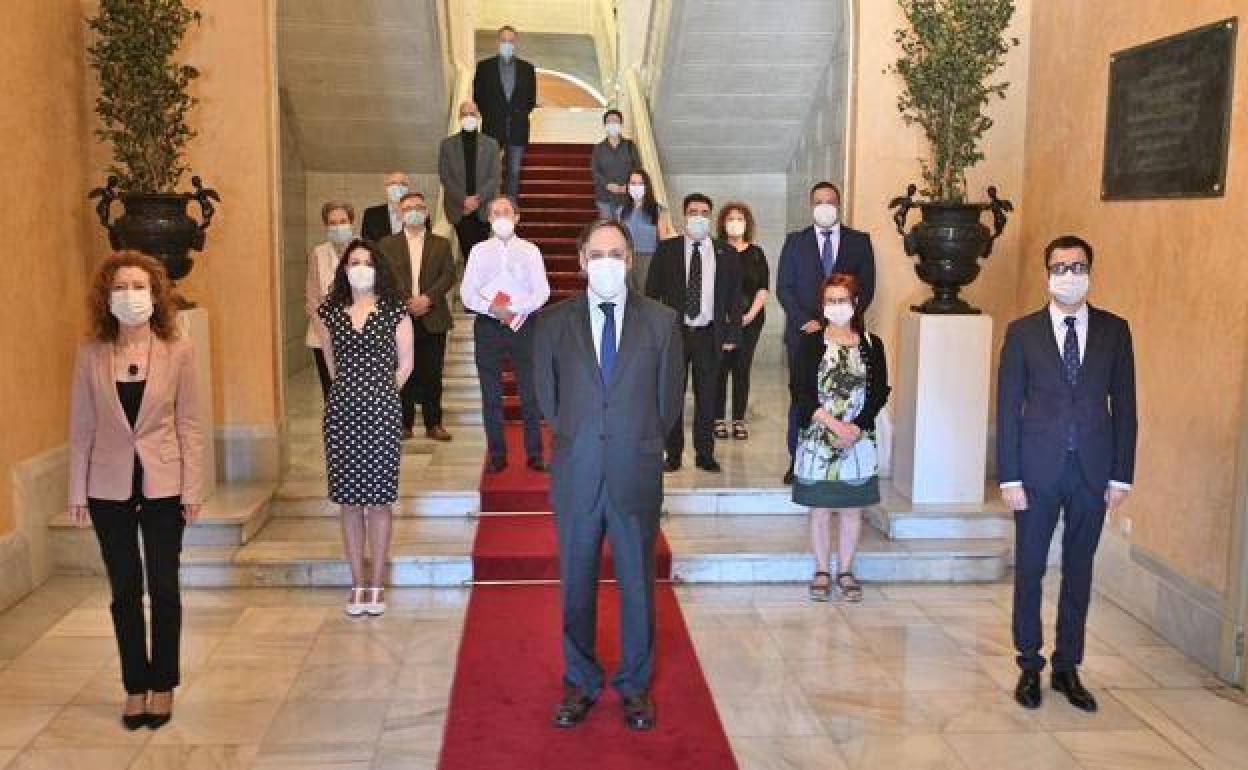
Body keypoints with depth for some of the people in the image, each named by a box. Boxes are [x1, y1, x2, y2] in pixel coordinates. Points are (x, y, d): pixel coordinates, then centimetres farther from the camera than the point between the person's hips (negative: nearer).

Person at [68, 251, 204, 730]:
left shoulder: (178, 351, -6)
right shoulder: (91, 354, -2)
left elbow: (188, 423, -4)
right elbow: (81, 427, 2)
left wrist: (193, 489, -6)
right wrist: (77, 492, 1)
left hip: (163, 486, -1)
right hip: (109, 488, 1)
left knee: (163, 588, 8)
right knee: (125, 591, 11)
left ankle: (162, 685, 23)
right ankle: (135, 686, 25)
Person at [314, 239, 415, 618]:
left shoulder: (394, 311, 0)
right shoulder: (329, 312, 6)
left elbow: (405, 364, 7)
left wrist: (379, 394, 9)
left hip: (381, 412, -2)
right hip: (341, 412, 2)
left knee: (378, 500, 2)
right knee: (349, 501, 7)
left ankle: (376, 586, 12)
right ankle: (358, 585, 16)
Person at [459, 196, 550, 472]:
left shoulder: (530, 251, 7)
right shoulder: (479, 251, 10)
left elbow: (542, 292, -2)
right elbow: (467, 292, 3)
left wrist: (515, 310, -16)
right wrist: (492, 309, -13)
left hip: (523, 324, -1)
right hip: (488, 325, 1)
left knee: (530, 392, -1)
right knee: (491, 394, 4)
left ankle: (535, 454, 5)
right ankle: (496, 455, 12)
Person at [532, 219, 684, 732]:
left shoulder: (661, 321, -1)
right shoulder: (554, 321, 0)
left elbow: (670, 398, 5)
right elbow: (545, 393, 9)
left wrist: (640, 443, 7)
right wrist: (576, 438, 9)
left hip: (636, 475, 0)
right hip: (576, 475, 1)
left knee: (637, 583, 11)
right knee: (576, 584, 12)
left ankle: (634, 685, 27)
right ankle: (580, 682, 29)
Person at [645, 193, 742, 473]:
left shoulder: (726, 255, 4)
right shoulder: (667, 250, 1)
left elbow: (734, 298, 6)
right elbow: (651, 291, 3)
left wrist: (732, 334, 0)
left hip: (709, 335, 1)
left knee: (707, 397, 7)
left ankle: (705, 454, 18)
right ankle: (673, 454, 17)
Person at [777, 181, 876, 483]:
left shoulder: (859, 241, 8)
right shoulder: (795, 241, 8)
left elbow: (866, 287, 5)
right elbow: (783, 287, 4)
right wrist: (805, 322, -8)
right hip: (803, 332, 0)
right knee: (800, 396, 2)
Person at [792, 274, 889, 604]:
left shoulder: (871, 345, 3)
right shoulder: (811, 344, -1)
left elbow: (879, 393, 0)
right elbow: (803, 394, -8)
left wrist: (855, 429, -12)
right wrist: (836, 425, -18)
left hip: (858, 441, 1)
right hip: (817, 441, -1)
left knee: (852, 509, 8)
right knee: (820, 509, 6)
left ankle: (845, 572, 21)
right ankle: (822, 571, 19)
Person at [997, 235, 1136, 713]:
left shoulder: (1114, 330, 4)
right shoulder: (1023, 332, 0)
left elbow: (1124, 405, 5)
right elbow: (1008, 407, -2)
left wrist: (1122, 474, 0)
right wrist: (1009, 476, -7)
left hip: (1093, 470, 2)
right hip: (1038, 468, -1)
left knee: (1079, 570, 10)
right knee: (1029, 569, 6)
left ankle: (1068, 667, 23)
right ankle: (1030, 667, 20)